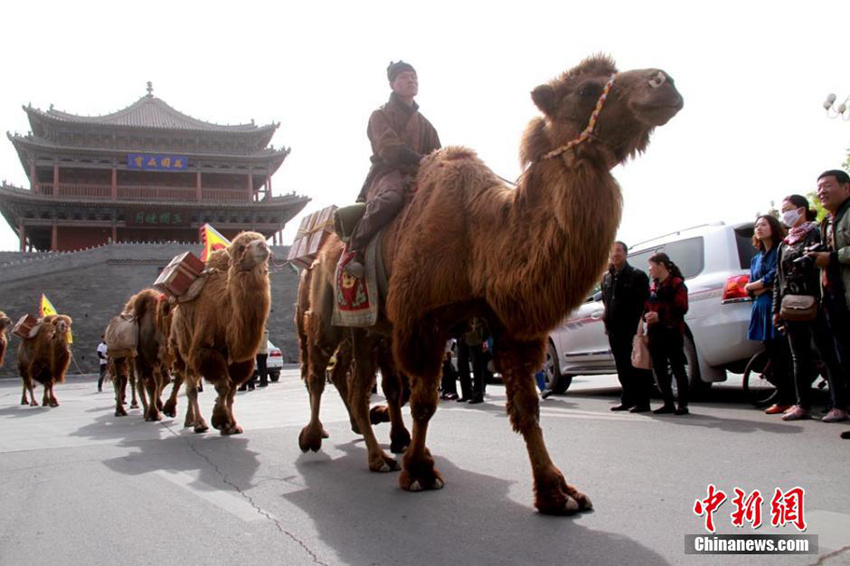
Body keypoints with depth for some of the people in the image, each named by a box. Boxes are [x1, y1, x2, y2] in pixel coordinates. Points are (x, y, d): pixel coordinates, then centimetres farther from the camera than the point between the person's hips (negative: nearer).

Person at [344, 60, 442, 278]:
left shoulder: (425, 124, 28)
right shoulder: (380, 116, 11)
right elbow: (389, 150, -7)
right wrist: (423, 161, -16)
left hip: (417, 178, 5)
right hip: (387, 174, -5)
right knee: (391, 198, -40)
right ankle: (354, 250, -32)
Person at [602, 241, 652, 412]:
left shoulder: (637, 275, -4)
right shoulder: (606, 278, 14)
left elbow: (644, 302, -7)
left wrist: (639, 327, -13)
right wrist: (607, 316, 10)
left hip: (631, 329, -6)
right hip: (614, 330, 6)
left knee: (636, 366, -1)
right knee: (622, 367, 11)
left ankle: (641, 401, 5)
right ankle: (628, 400, 20)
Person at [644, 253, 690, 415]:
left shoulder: (677, 284, -3)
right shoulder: (653, 286, 19)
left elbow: (681, 308, -12)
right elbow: (648, 307, 20)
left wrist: (660, 316, -18)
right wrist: (647, 315, -3)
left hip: (672, 332, -7)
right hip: (655, 333, 7)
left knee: (677, 368, -2)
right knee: (659, 369, 5)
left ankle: (683, 404, 3)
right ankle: (668, 403, 13)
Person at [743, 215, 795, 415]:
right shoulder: (756, 258, 21)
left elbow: (775, 276, -12)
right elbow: (751, 291, 12)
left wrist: (753, 285, 2)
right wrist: (767, 287, -8)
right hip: (763, 310, 7)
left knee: (785, 355, -10)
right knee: (773, 356, 6)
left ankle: (794, 399, -8)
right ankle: (782, 399, 10)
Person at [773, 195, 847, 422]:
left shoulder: (816, 235, -1)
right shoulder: (784, 244, 18)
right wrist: (777, 308, 14)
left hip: (814, 303, -7)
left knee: (827, 355, -3)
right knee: (799, 358, 8)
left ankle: (839, 406, 0)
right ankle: (803, 405, 14)